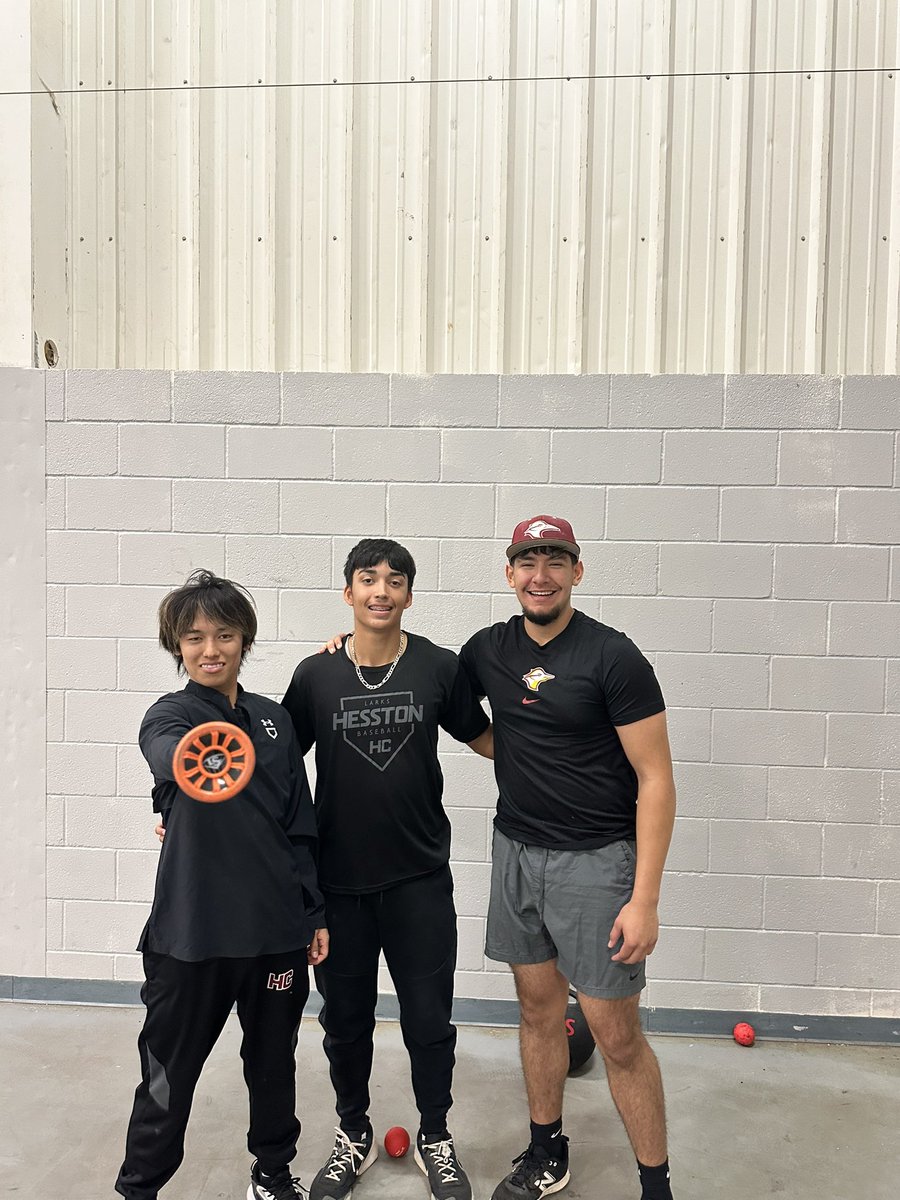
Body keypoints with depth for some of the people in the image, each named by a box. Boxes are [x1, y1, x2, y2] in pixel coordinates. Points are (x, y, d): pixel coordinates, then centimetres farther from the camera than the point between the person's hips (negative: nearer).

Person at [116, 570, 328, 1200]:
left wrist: (316, 913, 8)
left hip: (278, 925, 4)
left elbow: (301, 824, 9)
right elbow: (167, 753, -35)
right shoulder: (169, 714, -8)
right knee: (170, 1072, 11)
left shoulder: (274, 719, 4)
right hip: (193, 929, -3)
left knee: (274, 1060, 18)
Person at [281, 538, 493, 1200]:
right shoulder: (316, 674, -5)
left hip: (419, 877, -1)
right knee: (345, 1016, 18)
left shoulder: (440, 667, -6)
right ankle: (354, 1134, 44)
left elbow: (486, 740, 6)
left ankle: (436, 1137, 39)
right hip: (338, 878, 1)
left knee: (429, 1019, 11)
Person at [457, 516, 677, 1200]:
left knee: (617, 1035, 3)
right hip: (516, 852, 5)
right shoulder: (488, 650, 2)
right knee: (539, 1009, 18)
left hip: (595, 861, -5)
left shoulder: (613, 657, -14)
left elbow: (655, 779, -13)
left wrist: (645, 900, -16)